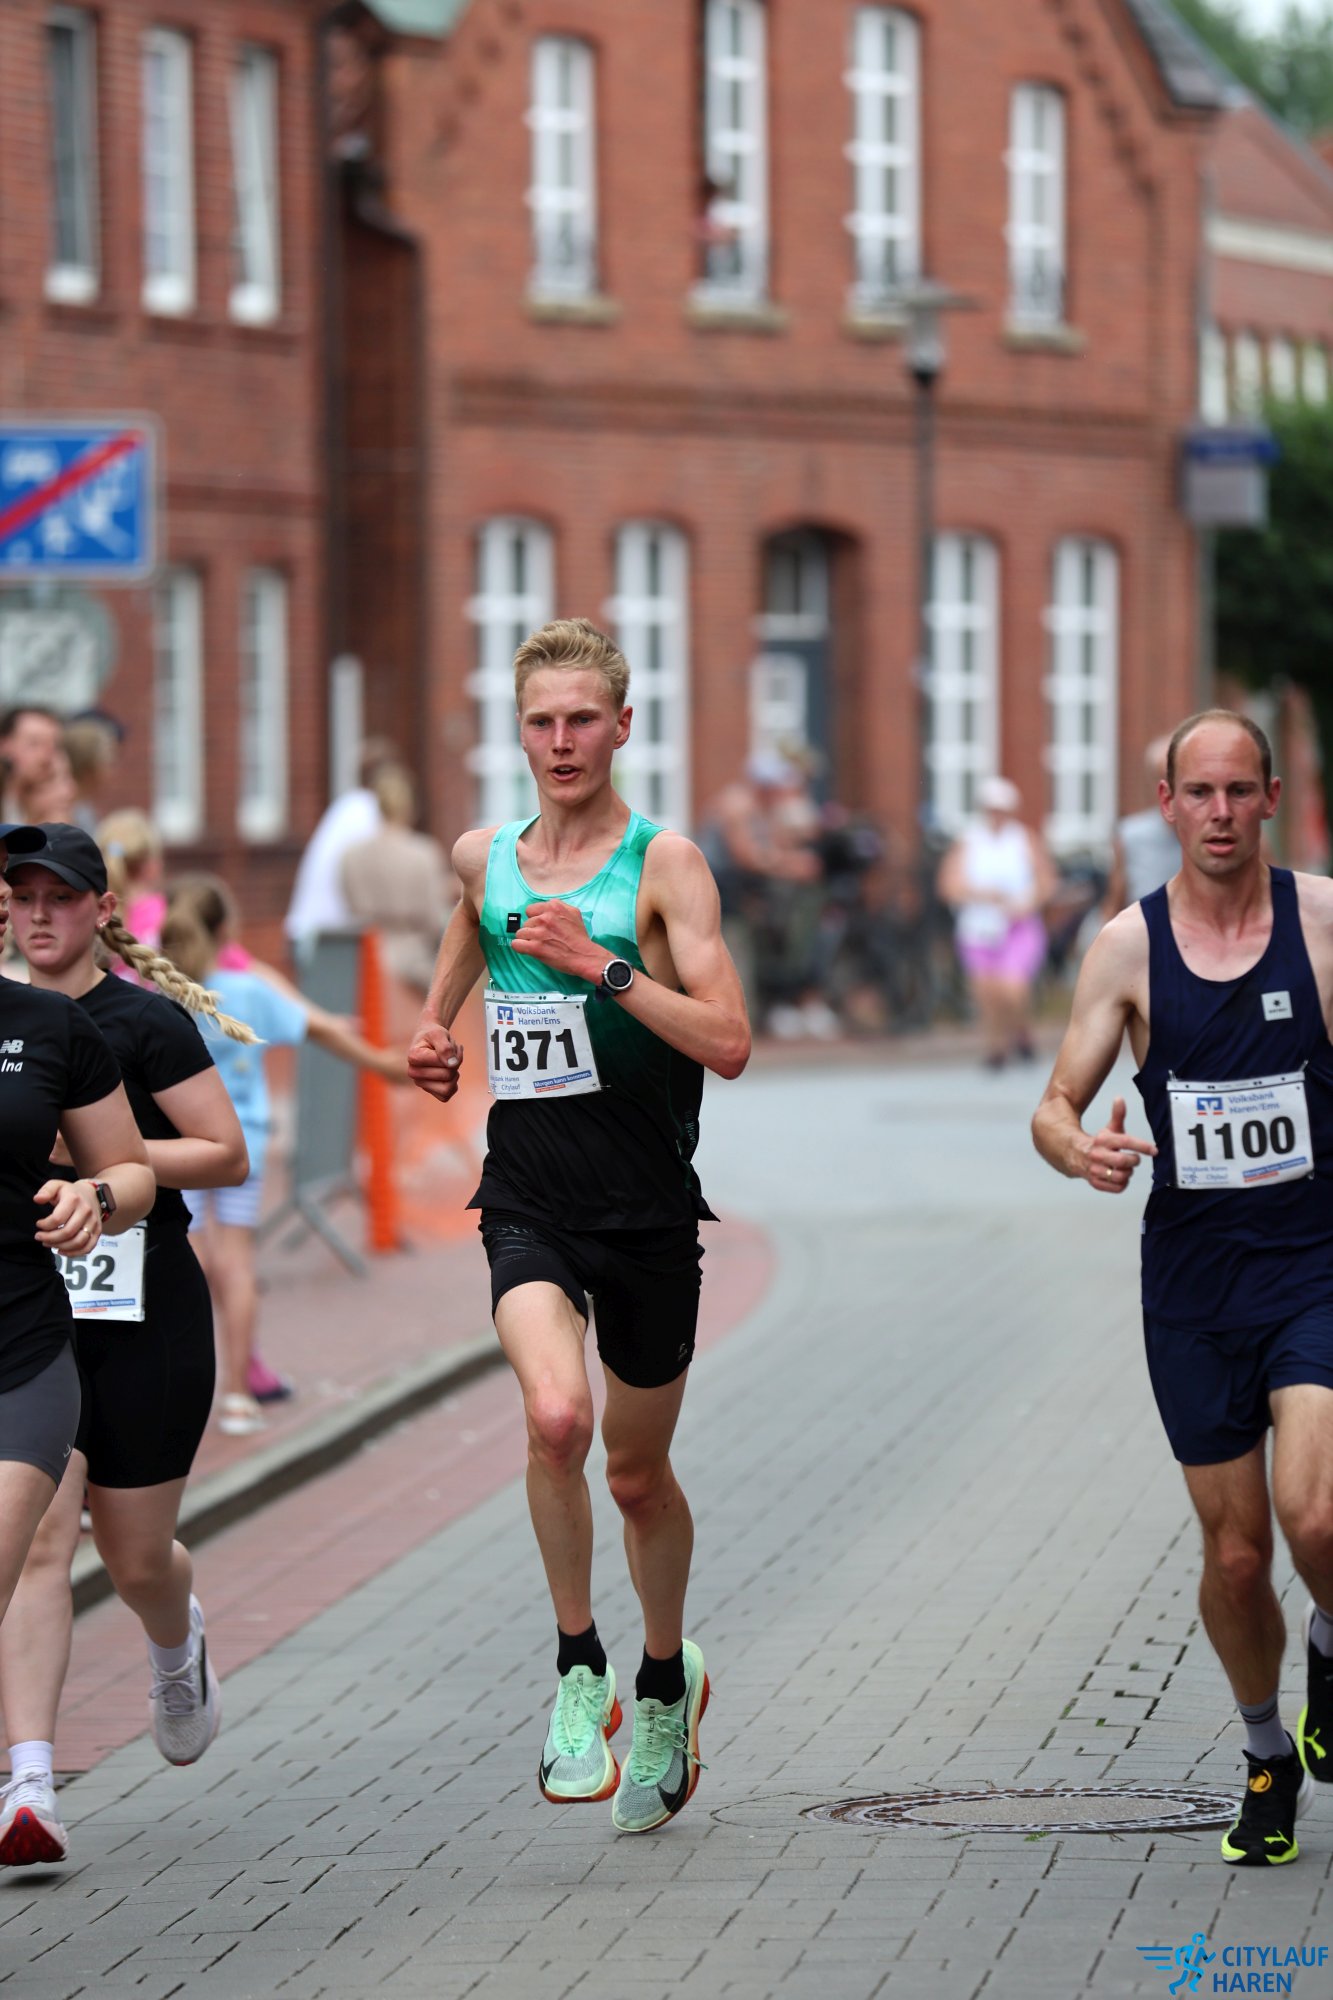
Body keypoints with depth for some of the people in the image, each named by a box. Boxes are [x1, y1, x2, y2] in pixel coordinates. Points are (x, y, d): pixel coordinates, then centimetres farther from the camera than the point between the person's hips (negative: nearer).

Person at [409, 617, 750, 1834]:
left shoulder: (663, 862, -6)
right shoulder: (482, 858, 6)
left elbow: (729, 1044, -15)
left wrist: (601, 966, -21)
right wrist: (434, 1030, 17)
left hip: (646, 1207, -2)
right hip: (528, 1197, 2)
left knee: (639, 1472, 12)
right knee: (555, 1417, -26)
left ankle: (665, 1682, 38)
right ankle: (578, 1668, -8)